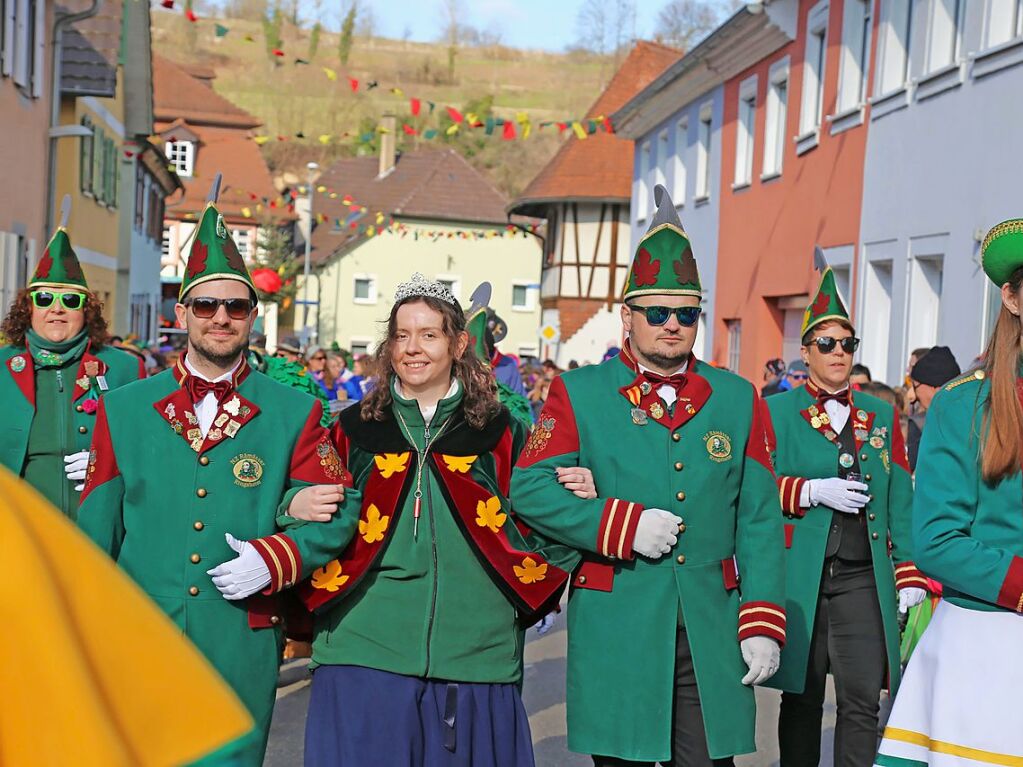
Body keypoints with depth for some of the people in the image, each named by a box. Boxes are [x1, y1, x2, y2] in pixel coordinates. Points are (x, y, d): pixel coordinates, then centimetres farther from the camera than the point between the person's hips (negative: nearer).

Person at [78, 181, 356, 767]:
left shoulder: (295, 415, 4)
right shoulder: (123, 411, 7)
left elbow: (335, 516, 2)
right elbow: (94, 531, 8)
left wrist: (274, 558, -15)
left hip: (241, 649, -1)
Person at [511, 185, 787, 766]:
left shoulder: (738, 398, 9)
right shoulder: (580, 394, 3)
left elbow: (760, 519, 5)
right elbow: (530, 489, -5)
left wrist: (763, 624, -2)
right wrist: (623, 525, -14)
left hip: (712, 628, 2)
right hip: (615, 626, -1)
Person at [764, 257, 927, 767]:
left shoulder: (881, 416, 11)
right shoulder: (776, 412, 2)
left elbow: (900, 502, 10)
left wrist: (909, 576, 3)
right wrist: (813, 490, -16)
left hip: (864, 578, 2)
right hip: (799, 577, -2)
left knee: (862, 702, -2)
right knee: (802, 700, 8)